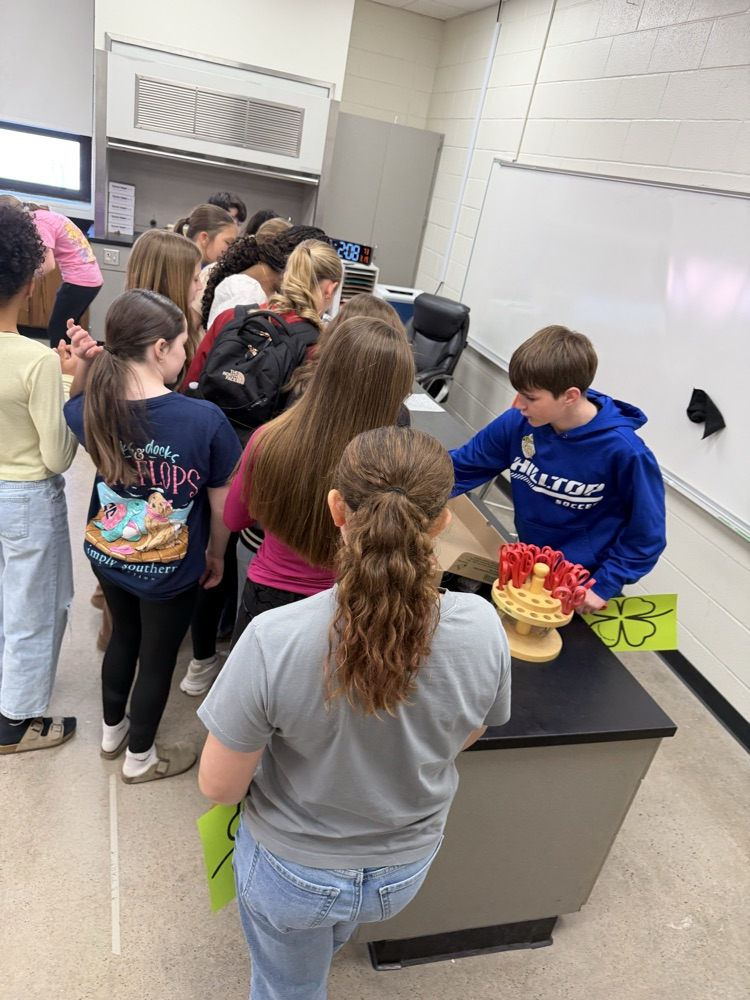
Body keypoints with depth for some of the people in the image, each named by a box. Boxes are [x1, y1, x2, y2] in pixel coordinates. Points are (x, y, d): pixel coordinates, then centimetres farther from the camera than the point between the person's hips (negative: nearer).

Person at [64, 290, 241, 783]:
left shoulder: (91, 409, -17)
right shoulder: (206, 420, -29)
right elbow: (221, 506, -16)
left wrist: (84, 369, -8)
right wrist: (216, 555, 3)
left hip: (107, 556, 5)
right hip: (170, 571, -4)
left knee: (124, 637, 30)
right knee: (157, 659, 19)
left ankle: (112, 731, 54)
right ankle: (140, 758, 43)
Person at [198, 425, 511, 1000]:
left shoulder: (273, 642, -36)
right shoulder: (482, 628, -27)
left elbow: (218, 786, -21)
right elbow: (464, 737, -6)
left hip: (292, 872, -3)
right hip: (405, 869, 4)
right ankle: (331, 945, 70)